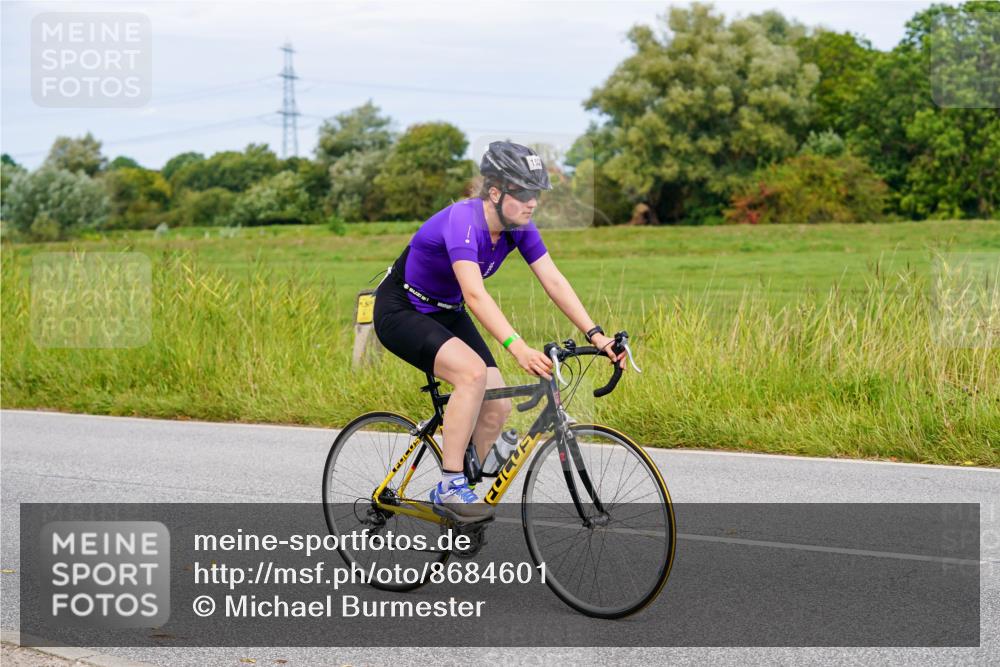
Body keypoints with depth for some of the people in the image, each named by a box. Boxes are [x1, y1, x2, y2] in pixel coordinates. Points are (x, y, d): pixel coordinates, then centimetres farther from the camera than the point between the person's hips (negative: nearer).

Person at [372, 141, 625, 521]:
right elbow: (475, 294, -45)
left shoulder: (518, 228, -10)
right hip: (400, 312, -7)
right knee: (473, 372, -32)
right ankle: (449, 488, -23)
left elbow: (554, 282, -11)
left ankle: (454, 492, 12)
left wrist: (596, 335, -21)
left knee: (497, 407, -7)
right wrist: (516, 347, -56)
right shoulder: (462, 221, -32)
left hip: (447, 315, 8)